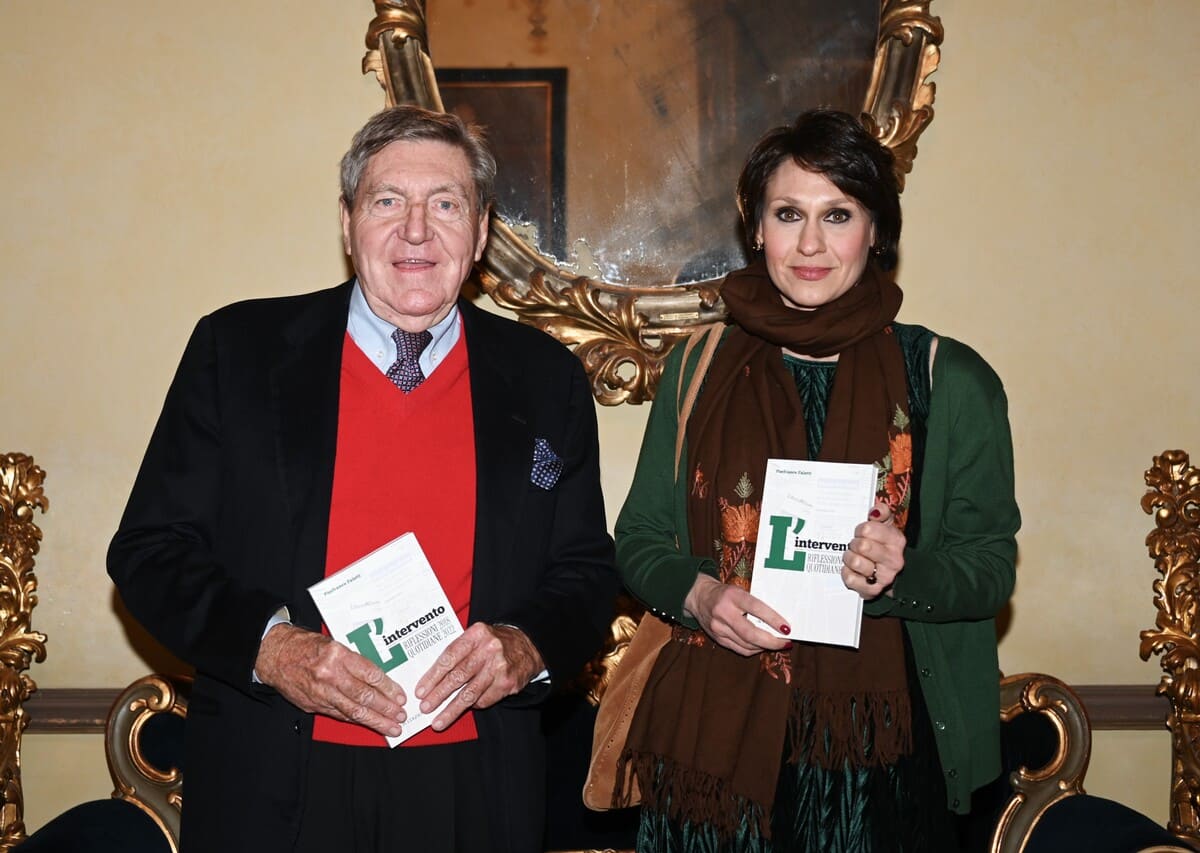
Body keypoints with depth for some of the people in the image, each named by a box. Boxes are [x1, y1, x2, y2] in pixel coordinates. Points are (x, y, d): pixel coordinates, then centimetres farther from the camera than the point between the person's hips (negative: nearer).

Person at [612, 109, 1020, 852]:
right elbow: (640, 540, 10)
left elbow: (992, 564, 0)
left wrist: (901, 575, -20)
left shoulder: (949, 380, 0)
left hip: (878, 743, -1)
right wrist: (698, 594, -11)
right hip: (719, 733, 1)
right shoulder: (699, 371, 5)